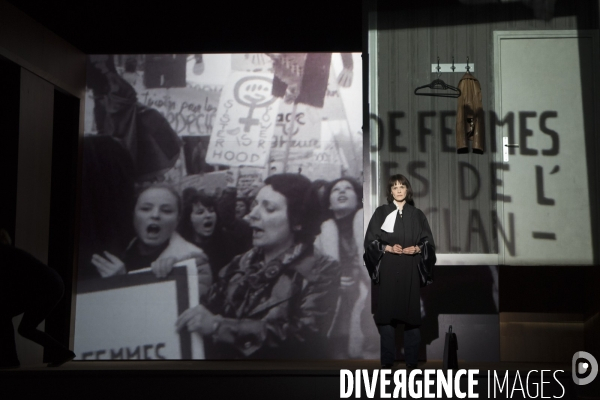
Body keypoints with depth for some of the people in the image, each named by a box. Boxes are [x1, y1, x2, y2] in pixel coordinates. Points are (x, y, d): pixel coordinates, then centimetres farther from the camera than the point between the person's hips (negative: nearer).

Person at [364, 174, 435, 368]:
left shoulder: (417, 214, 11)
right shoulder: (381, 212, 6)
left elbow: (429, 242, 10)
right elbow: (370, 241, 2)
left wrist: (417, 248, -10)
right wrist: (388, 247, -13)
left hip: (410, 270, 1)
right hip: (388, 269, -1)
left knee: (411, 313, 1)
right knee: (387, 312, -1)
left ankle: (412, 359, 11)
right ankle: (387, 359, 9)